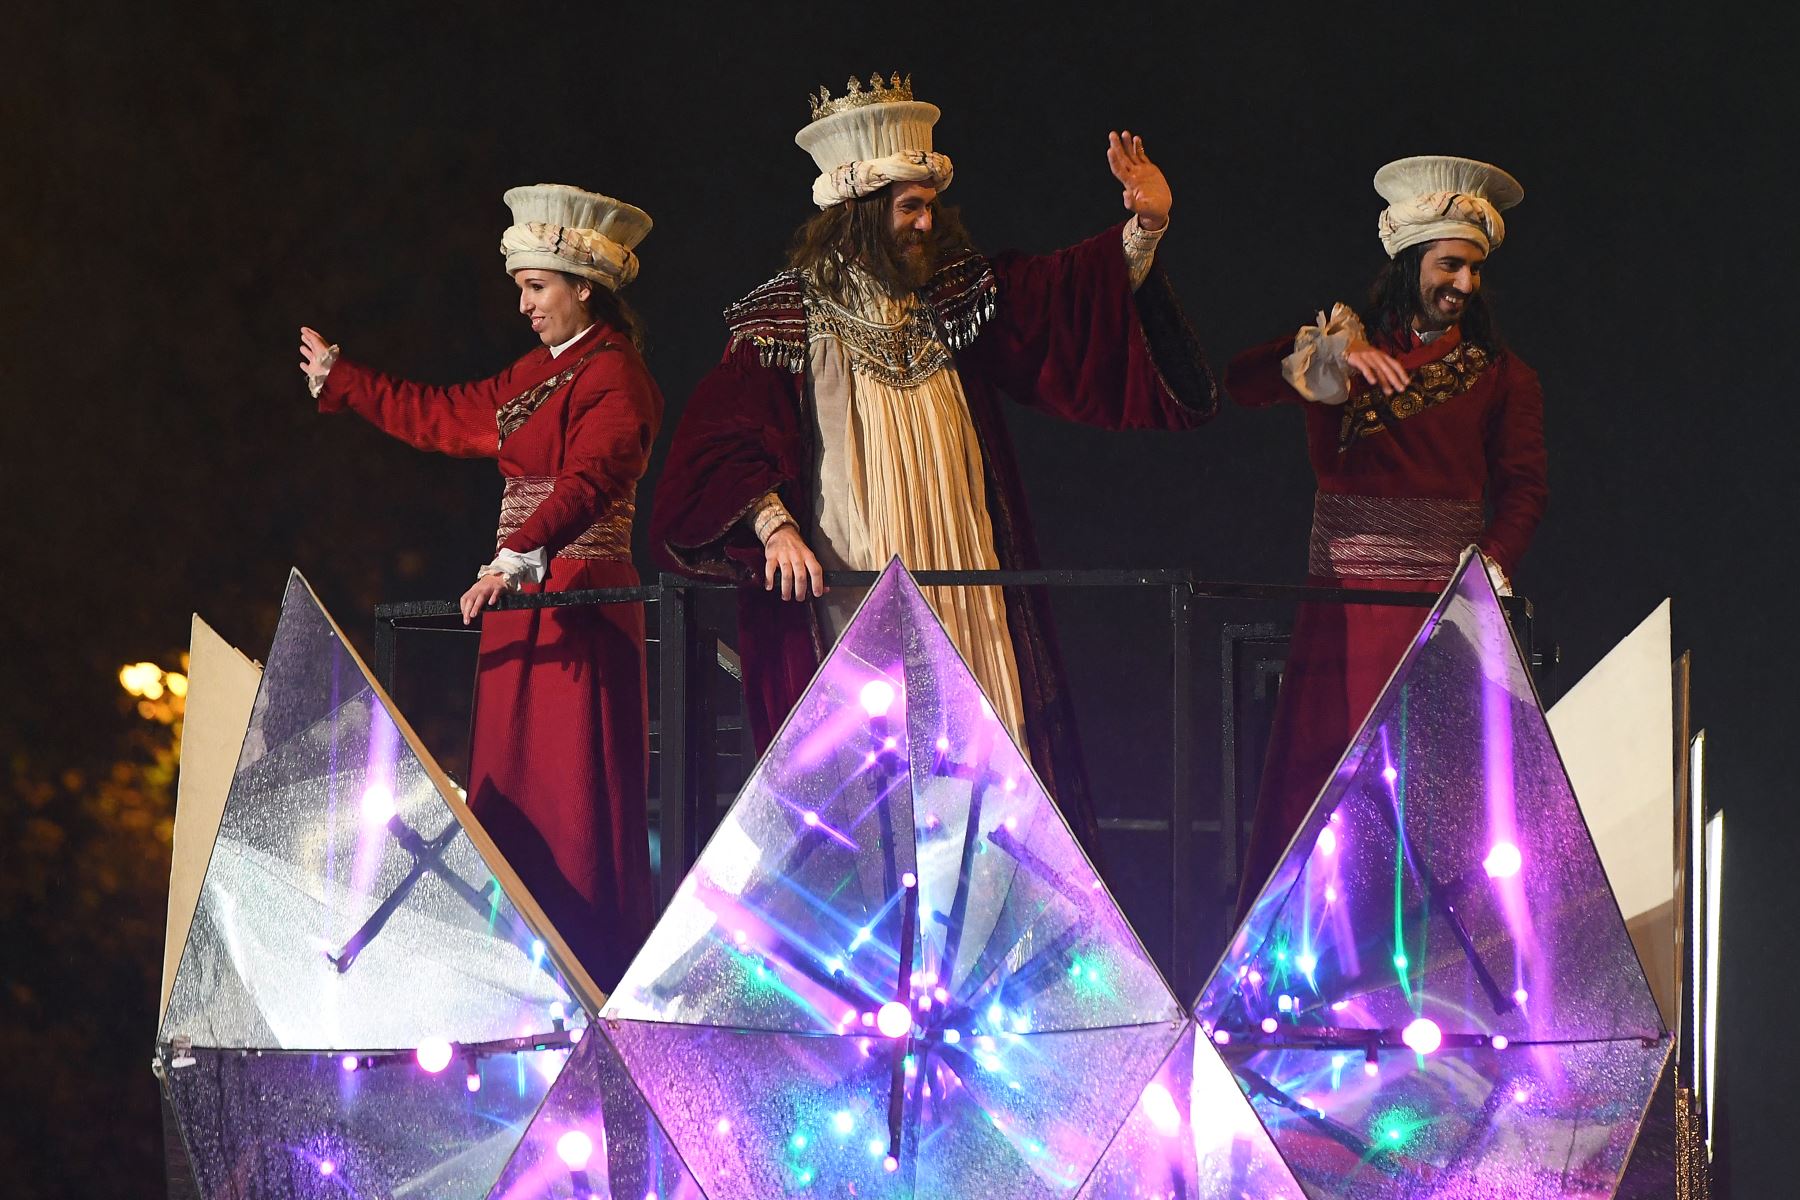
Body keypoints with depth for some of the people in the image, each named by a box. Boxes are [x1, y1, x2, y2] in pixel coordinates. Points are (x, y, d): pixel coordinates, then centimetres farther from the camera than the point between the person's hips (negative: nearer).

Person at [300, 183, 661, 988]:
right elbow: (444, 417, 30)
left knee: (576, 800, -11)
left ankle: (593, 987, -11)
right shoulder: (539, 374, 17)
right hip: (526, 603, 10)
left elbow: (588, 482, -29)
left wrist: (520, 557, -44)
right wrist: (338, 379, 37)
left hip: (578, 611, -10)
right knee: (511, 794, 9)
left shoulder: (614, 378, -13)